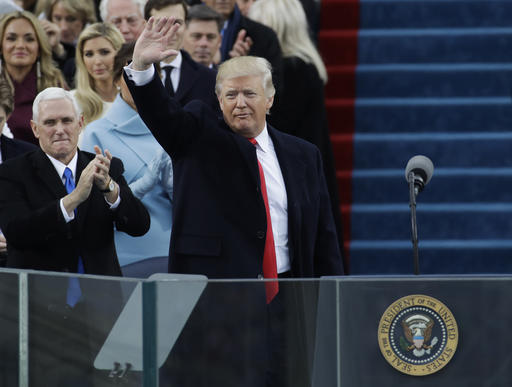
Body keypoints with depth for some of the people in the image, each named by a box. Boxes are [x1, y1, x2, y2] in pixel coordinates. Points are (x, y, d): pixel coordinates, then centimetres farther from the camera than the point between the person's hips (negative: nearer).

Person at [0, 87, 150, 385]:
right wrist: (74, 198, -28)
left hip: (98, 313, 2)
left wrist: (109, 187, -24)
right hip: (40, 313, -2)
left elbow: (139, 225, -5)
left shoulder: (108, 169, 7)